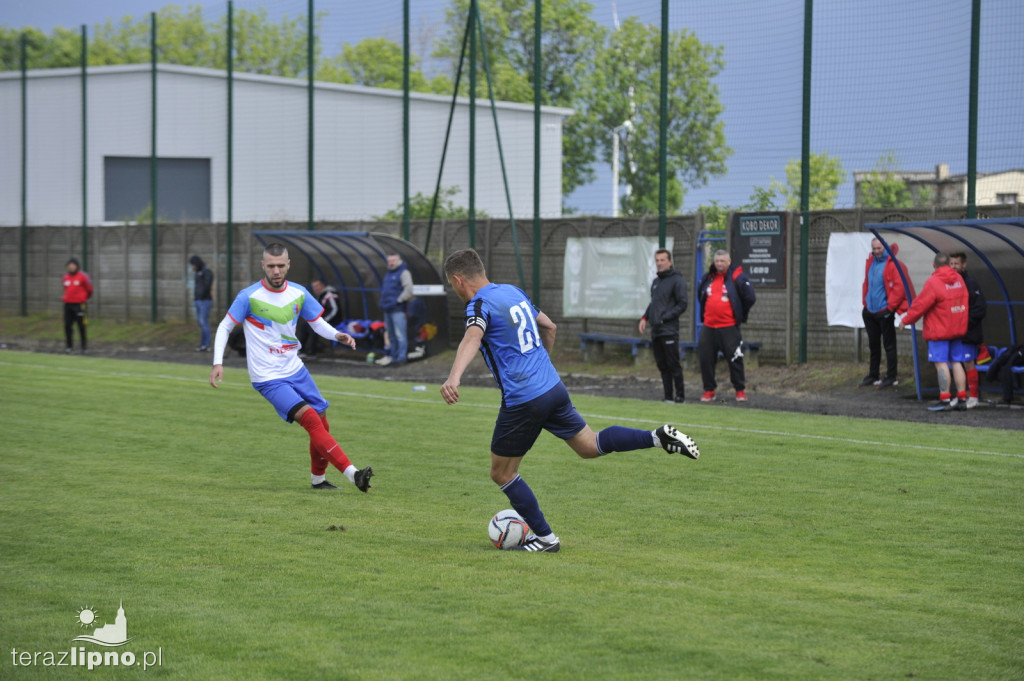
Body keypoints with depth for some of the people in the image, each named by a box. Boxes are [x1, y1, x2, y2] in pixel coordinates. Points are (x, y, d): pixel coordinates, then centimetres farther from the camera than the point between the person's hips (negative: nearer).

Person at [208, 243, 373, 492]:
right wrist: (218, 363, -14)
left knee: (322, 424, 9)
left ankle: (318, 479, 31)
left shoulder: (299, 293, 2)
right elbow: (225, 327, -3)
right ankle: (353, 474, -25)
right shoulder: (249, 297, -12)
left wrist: (337, 335, -8)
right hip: (268, 378, -6)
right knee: (311, 420, -20)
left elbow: (317, 322, 13)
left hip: (296, 371, 6)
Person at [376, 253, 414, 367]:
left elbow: (408, 290, -16)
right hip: (387, 310, 9)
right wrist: (383, 303, 18)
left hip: (397, 310, -9)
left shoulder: (404, 273, -5)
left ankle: (401, 357, -12)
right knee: (391, 335, 12)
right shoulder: (388, 274, 21)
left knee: (400, 335, -11)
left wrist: (399, 300, -15)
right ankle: (392, 356, 17)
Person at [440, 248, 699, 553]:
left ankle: (544, 538, 14)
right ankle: (658, 437, 5)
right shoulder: (513, 291, 13)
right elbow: (548, 326, 25)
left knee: (502, 474, 10)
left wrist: (453, 378, -51)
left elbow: (472, 338, -34)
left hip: (522, 401, -8)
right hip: (553, 388, 8)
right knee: (591, 445, 22)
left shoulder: (480, 305, -12)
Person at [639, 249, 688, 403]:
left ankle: (680, 395, 0)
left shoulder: (677, 280, -6)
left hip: (669, 331, -8)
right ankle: (668, 396, 12)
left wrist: (664, 318, -15)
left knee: (673, 365, -7)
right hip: (655, 332, 8)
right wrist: (645, 318, 12)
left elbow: (682, 305, -10)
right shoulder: (655, 282, 18)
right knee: (662, 366, 8)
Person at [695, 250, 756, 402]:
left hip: (729, 327, -5)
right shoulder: (708, 278, 11)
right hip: (708, 327, 5)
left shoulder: (737, 278, -5)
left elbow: (750, 298, -3)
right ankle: (709, 390, 13)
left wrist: (740, 314, 6)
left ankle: (740, 391, 9)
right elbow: (700, 295, 29)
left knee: (734, 359, -2)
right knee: (705, 359, 3)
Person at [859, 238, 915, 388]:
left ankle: (891, 377, 4)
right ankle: (873, 376, 24)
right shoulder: (870, 262, 11)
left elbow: (899, 287, -18)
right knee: (873, 345, 15)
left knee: (889, 345, -1)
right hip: (870, 312, 8)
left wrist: (890, 307, -17)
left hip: (884, 312, -8)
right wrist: (865, 303, 15)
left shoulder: (892, 264, -13)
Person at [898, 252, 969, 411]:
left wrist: (906, 320, 2)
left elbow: (921, 305, -11)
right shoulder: (958, 280, 7)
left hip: (939, 330, -7)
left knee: (941, 363, -5)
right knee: (956, 362, 10)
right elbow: (963, 301, 14)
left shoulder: (933, 282, -14)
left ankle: (945, 399, -9)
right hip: (958, 329, 7)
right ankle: (962, 399, 10)